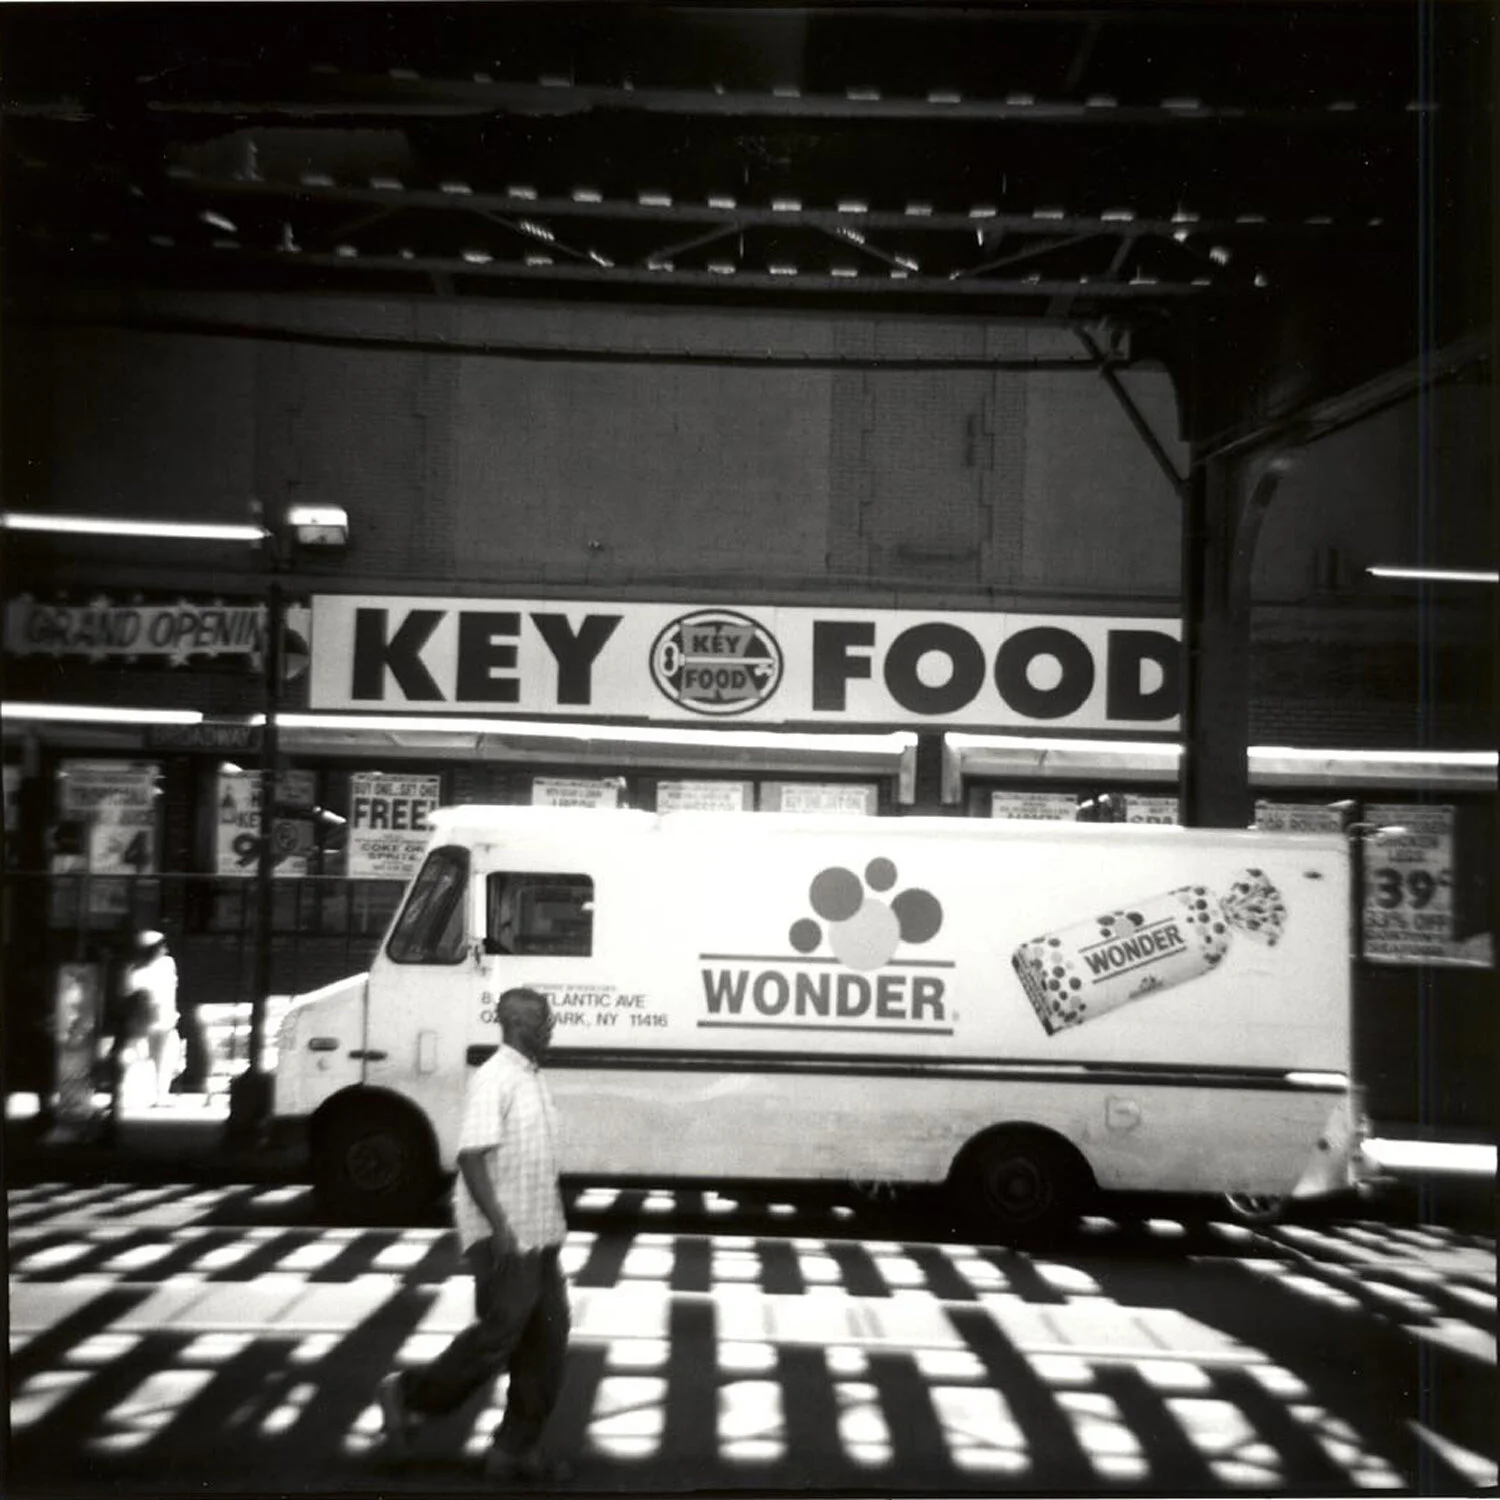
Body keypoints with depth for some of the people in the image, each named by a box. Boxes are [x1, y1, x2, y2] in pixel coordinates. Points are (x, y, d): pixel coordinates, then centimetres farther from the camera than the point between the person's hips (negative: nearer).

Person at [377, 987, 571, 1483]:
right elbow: (471, 1156, -22)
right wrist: (499, 1226, -27)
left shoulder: (534, 1080, 14)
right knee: (499, 1334, -5)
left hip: (537, 1236, 9)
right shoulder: (493, 1079, -15)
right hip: (502, 1237, -9)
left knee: (546, 1338, 7)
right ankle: (411, 1394, 13)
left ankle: (516, 1448, 14)